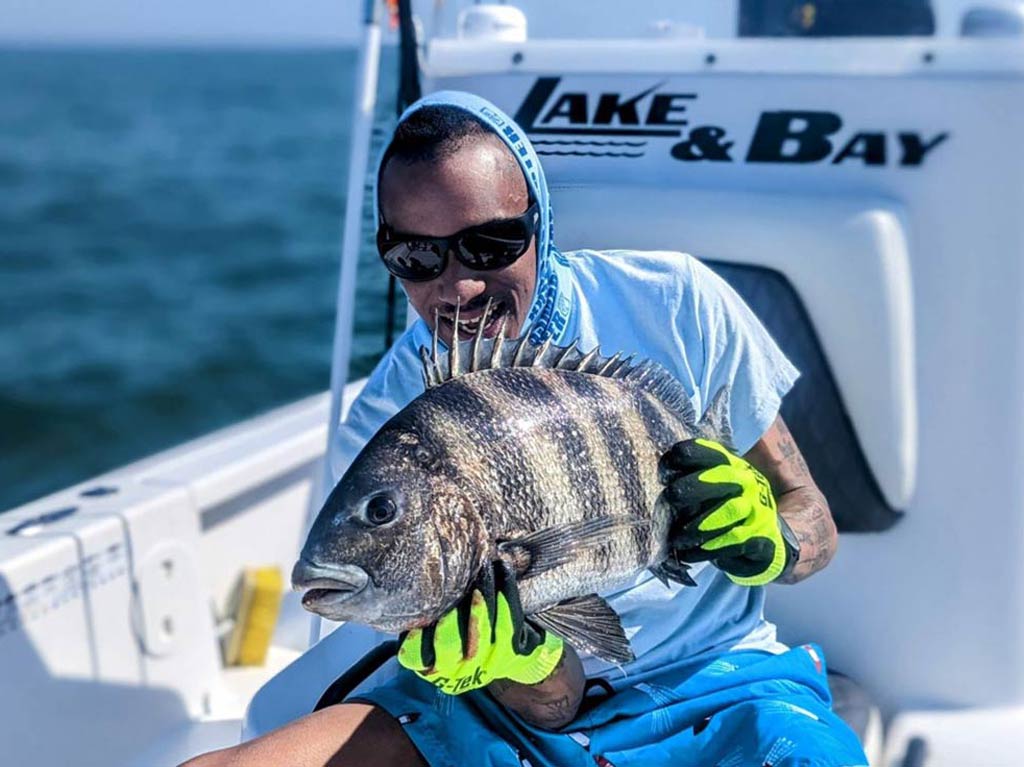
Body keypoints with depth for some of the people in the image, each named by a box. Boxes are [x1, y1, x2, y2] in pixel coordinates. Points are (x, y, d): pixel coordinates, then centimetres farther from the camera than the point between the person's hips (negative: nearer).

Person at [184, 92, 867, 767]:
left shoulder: (676, 305, -11)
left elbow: (815, 527, -1)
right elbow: (552, 706, -11)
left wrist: (765, 542, -24)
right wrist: (522, 657, -34)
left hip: (704, 682, 0)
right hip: (527, 705, 1)